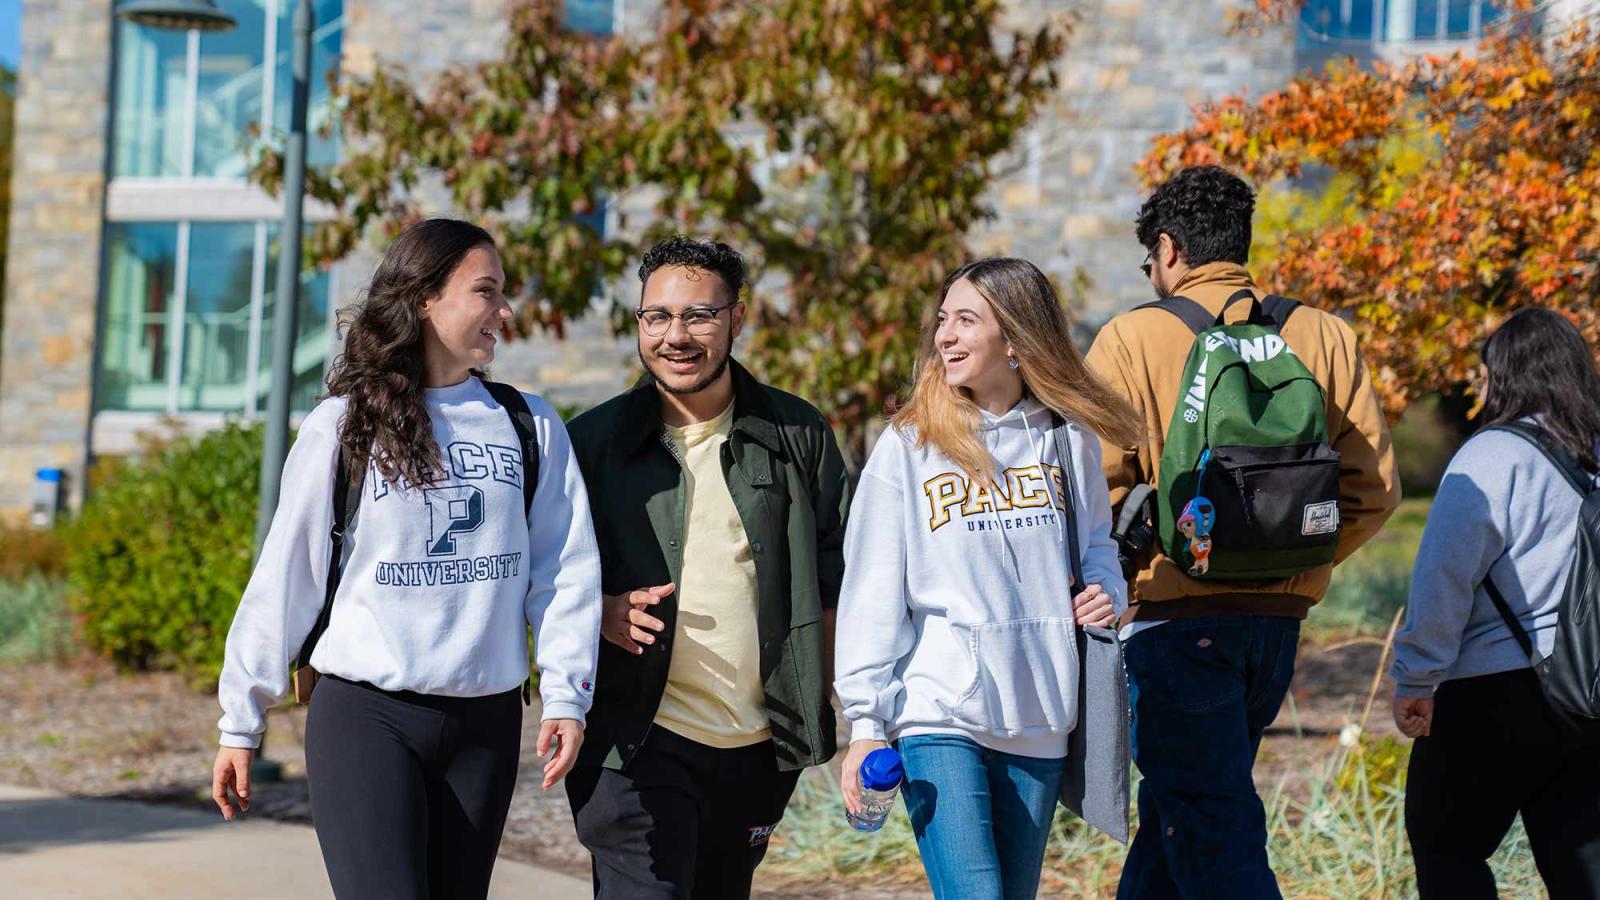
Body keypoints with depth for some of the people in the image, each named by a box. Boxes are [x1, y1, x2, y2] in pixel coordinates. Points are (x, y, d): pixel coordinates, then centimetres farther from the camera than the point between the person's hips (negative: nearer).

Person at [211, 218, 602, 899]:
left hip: (486, 724, 3)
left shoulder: (531, 427, 8)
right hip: (365, 716, -3)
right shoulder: (343, 427, 0)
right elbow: (282, 577, 3)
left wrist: (566, 695, -7)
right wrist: (242, 721, 3)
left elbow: (565, 570, 5)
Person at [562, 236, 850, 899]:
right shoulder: (592, 441, 1)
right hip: (637, 740, -2)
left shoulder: (796, 435, 4)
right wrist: (600, 611, -12)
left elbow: (834, 577, 10)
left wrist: (818, 705, 2)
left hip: (759, 745, 2)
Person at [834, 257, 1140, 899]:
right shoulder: (907, 446, -2)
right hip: (938, 720, -3)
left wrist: (1104, 592, -3)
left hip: (1038, 724, 3)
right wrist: (866, 722, -7)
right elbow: (872, 593, -2)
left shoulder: (1068, 440, 6)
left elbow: (1097, 546, 21)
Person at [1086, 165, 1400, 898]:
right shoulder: (1324, 336, 6)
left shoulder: (1131, 338, -5)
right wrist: (1296, 562, 14)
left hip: (1177, 614, -5)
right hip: (1279, 617, 5)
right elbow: (1374, 487, 3)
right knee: (1176, 813, 20)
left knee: (1211, 835, -1)